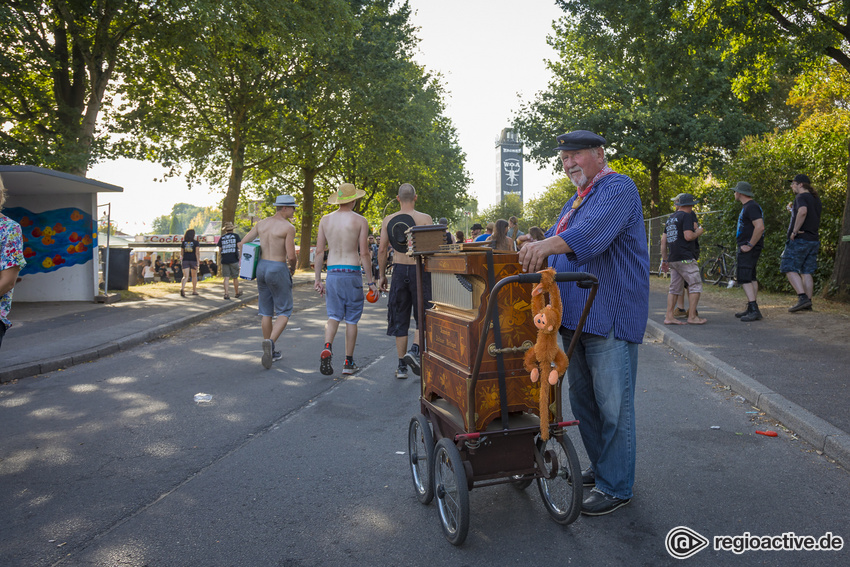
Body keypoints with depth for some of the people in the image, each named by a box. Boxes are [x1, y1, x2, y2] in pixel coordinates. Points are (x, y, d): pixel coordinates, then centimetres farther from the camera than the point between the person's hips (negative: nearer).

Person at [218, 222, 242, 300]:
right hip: (234, 259, -2)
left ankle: (226, 293, -7)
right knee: (235, 277, 9)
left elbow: (220, 249, 8)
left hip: (224, 260, 2)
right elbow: (239, 246, -6)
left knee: (226, 278, 2)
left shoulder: (222, 237, 9)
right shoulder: (236, 236, 2)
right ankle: (237, 293, 20)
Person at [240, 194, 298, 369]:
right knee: (284, 312, 4)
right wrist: (293, 268, 6)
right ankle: (270, 342, -21)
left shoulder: (261, 223, 9)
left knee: (267, 312, 13)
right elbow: (291, 256, -15)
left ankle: (271, 352, 20)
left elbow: (242, 244, 10)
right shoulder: (288, 227, -11)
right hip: (278, 270, -6)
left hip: (261, 268, 7)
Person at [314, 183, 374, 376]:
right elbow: (364, 254, -7)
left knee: (333, 316, 9)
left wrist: (317, 280, 9)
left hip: (332, 273, 3)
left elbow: (318, 251, 5)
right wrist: (370, 281, 1)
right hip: (352, 273, -3)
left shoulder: (325, 219, 6)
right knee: (351, 319, 8)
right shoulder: (360, 221, -4)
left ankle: (327, 347, -19)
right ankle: (348, 363, 15)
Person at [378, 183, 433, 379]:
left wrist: (382, 275, 12)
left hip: (399, 269, 3)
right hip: (419, 269, -3)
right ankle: (414, 349, -14)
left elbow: (382, 250, 3)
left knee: (399, 319, 9)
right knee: (423, 316, 10)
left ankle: (402, 366, 12)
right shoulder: (424, 218, -6)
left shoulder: (388, 220, 3)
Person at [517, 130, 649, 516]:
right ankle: (600, 466, 32)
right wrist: (532, 247, 7)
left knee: (613, 404, -3)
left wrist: (546, 245, -43)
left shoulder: (618, 188, -9)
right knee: (582, 398, 16)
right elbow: (556, 243, 27)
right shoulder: (576, 199, 22)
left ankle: (615, 487, 9)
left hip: (611, 316, -9)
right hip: (575, 316, 10)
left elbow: (592, 231, -29)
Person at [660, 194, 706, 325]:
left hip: (672, 259, 8)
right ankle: (692, 316, -3)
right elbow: (688, 236, -17)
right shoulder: (687, 216, -6)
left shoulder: (670, 218, 18)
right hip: (685, 258, -8)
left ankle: (669, 316, 6)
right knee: (696, 285, -2)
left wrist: (664, 259, 22)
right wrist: (699, 231, 3)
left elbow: (663, 241, 18)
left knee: (675, 288, 10)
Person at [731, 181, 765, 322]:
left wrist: (750, 245, -23)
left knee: (744, 278, -15)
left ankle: (754, 310, -19)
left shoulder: (751, 207, -16)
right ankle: (751, 309, 17)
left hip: (749, 248, -11)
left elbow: (760, 227, -27)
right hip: (745, 247, 11)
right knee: (751, 277, 12)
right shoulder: (746, 207, 18)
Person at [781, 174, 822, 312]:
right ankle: (808, 303, 10)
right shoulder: (816, 198, 18)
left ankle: (803, 298, -18)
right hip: (813, 240, 9)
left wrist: (794, 231, -24)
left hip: (799, 239, -9)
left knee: (790, 269, -7)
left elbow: (802, 212, -30)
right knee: (807, 272, 10)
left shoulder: (801, 197, -10)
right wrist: (792, 209, 20)